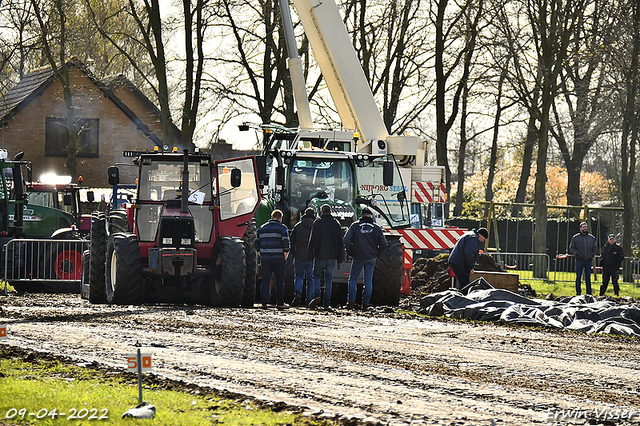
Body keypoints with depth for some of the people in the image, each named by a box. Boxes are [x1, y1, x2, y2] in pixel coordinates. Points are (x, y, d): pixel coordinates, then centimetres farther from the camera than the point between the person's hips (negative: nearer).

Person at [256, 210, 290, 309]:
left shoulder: (262, 228, 12)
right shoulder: (282, 228, -2)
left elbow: (257, 242, 15)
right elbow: (285, 242, -11)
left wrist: (260, 253, 21)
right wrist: (286, 253, -3)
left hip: (265, 258, 3)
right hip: (278, 258, -3)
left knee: (265, 281, 5)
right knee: (279, 281, 3)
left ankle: (264, 302, 0)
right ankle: (280, 303, 4)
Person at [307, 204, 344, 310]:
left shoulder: (317, 223, -2)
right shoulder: (336, 224, 7)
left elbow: (312, 240, -4)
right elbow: (340, 242, 9)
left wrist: (310, 254, 0)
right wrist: (340, 257, 12)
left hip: (320, 256, -2)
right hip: (332, 256, 2)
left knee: (316, 276, 9)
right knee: (328, 279, 5)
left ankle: (316, 296, -13)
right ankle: (327, 303, 2)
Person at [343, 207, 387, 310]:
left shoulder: (355, 226, -2)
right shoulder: (376, 228, 3)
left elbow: (346, 240, -8)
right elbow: (384, 244, 0)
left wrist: (350, 253, 3)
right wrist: (376, 254, 10)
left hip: (358, 258, -1)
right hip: (371, 259, 1)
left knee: (352, 279, 8)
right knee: (368, 281, 8)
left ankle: (351, 301, -1)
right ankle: (365, 303, 5)